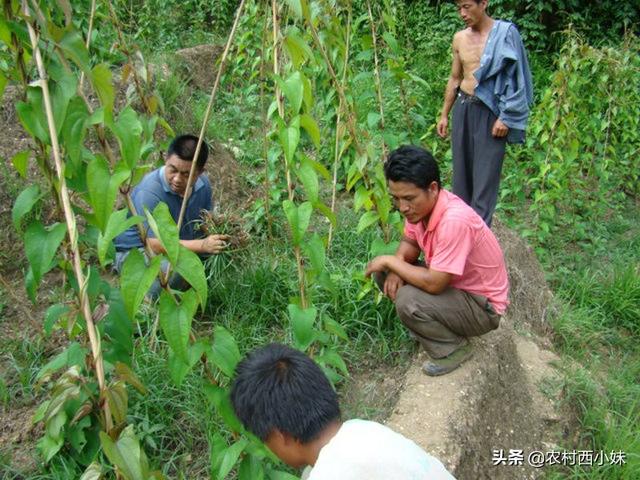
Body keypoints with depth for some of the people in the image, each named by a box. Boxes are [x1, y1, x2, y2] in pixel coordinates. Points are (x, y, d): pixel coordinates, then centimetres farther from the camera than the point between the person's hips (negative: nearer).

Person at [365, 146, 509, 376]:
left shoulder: (454, 220, -35)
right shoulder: (420, 203, -11)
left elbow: (433, 284, -34)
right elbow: (410, 243, 7)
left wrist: (390, 261, -21)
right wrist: (396, 266, -15)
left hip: (483, 306, -8)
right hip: (452, 285, 8)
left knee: (408, 300, -29)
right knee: (384, 273, -2)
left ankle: (453, 349, -3)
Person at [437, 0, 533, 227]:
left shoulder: (505, 33, -8)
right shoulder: (459, 38, 9)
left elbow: (515, 78, -9)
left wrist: (506, 118, -14)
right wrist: (444, 115, 17)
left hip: (490, 112, -5)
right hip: (463, 108, 6)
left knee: (485, 174, -4)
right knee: (461, 169, 10)